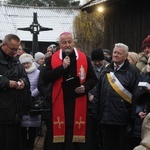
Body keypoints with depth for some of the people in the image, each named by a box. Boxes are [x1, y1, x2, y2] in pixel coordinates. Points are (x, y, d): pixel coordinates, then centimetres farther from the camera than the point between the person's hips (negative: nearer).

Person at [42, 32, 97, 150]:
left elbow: (93, 78, 10)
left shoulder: (84, 58, 5)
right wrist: (62, 67, -15)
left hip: (78, 102, 1)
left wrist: (86, 87, -10)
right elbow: (45, 78, -7)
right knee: (59, 131, 2)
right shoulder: (53, 59, 3)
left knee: (78, 131, 4)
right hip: (59, 103, 0)